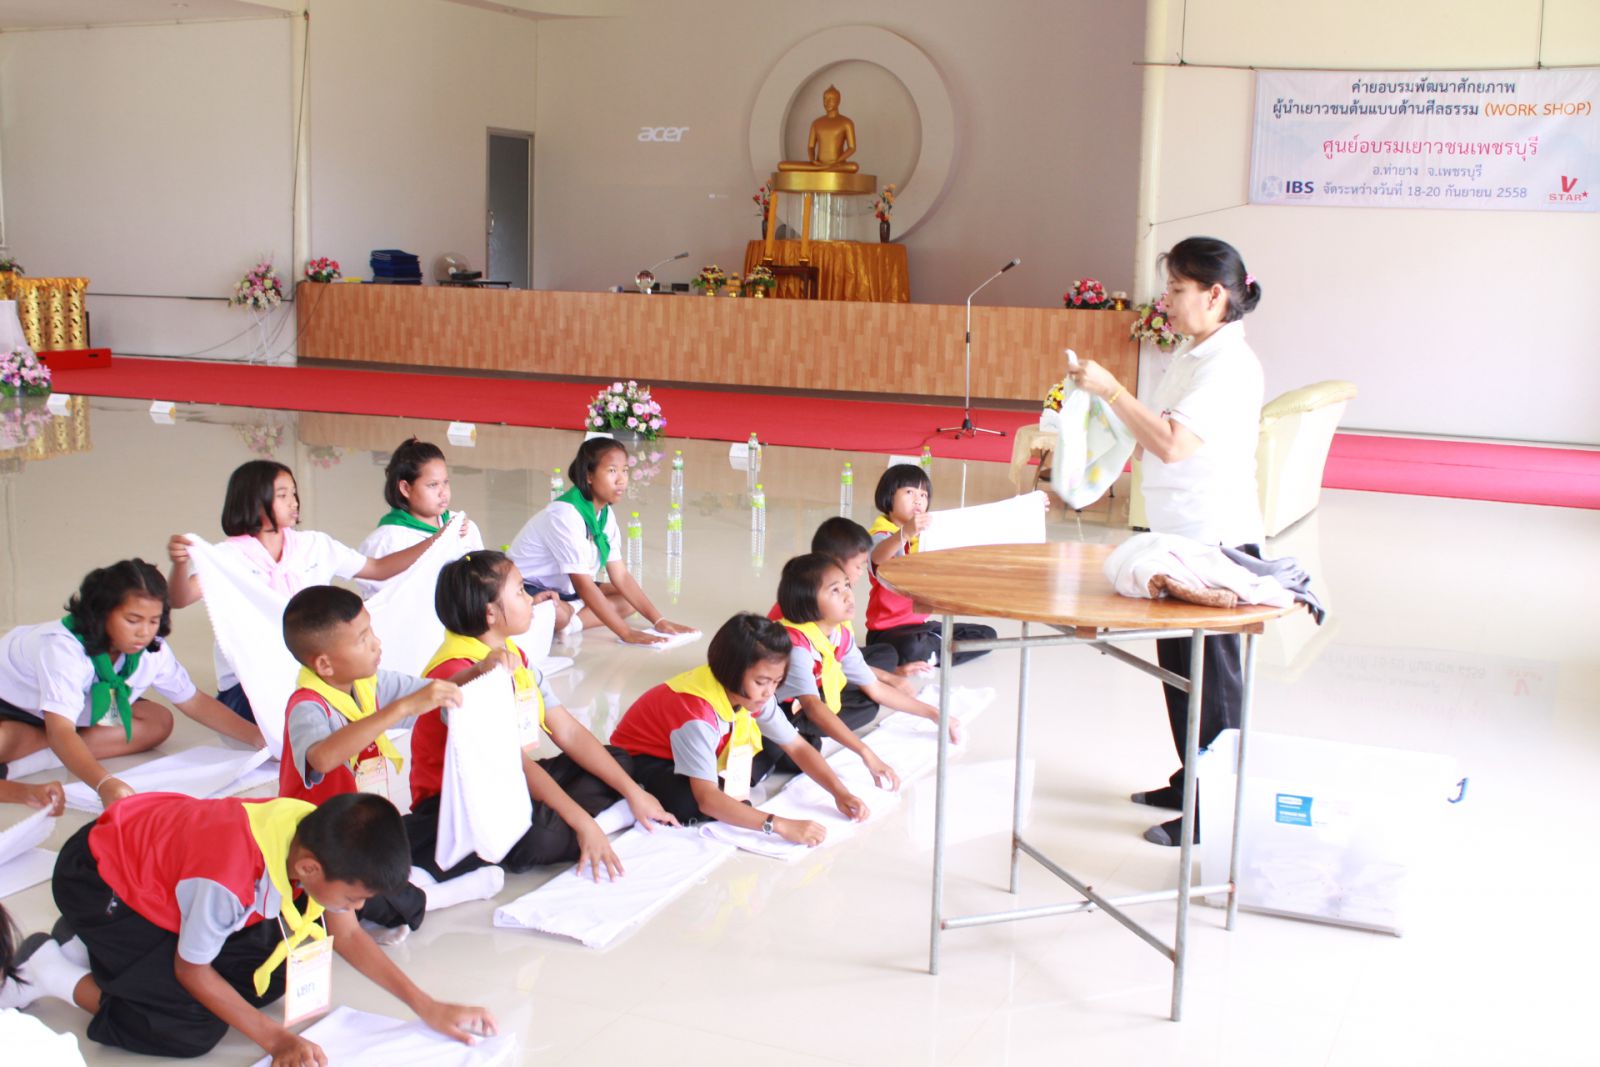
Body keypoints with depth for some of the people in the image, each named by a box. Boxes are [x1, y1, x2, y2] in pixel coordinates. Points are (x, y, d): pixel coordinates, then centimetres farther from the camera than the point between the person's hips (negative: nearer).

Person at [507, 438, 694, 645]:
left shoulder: (606, 514, -1)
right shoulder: (565, 514, -27)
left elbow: (621, 577, 0)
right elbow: (583, 584, -29)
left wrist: (658, 620, -8)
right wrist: (626, 633, -31)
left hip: (562, 590, 10)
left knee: (628, 601, 1)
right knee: (558, 614, -41)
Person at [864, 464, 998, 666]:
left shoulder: (926, 531, 12)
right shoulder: (881, 533, -12)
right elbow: (878, 557, -36)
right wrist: (905, 533, -58)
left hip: (921, 623, 8)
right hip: (888, 629, -8)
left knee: (986, 635, 2)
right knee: (910, 649, -40)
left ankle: (931, 653, -9)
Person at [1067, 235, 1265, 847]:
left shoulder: (1230, 365, -18)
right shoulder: (1192, 358, 11)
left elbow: (1171, 442, -28)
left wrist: (1110, 389, -24)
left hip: (1217, 542, -10)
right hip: (1181, 537, 10)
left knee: (1212, 676, -1)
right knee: (1179, 668, 18)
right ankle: (1190, 783, 32)